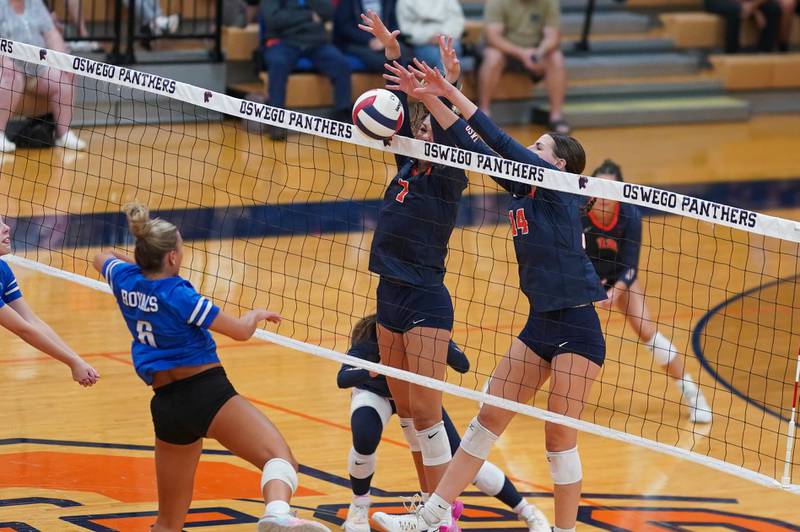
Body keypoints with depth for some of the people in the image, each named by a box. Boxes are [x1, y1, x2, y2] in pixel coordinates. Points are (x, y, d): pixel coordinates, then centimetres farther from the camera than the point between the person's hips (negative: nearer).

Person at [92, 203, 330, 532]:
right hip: (207, 393, -7)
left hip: (165, 405, 7)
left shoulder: (125, 281, 7)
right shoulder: (179, 296, -10)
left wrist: (141, 261, 45)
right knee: (279, 456, -25)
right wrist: (257, 314, 17)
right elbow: (241, 330, -4)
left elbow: (102, 258, 33)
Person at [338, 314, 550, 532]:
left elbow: (463, 365, -39)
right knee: (364, 440, -33)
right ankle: (359, 506, -5)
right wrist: (374, 370, -67)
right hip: (375, 393, -1)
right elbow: (343, 379, -48)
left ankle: (527, 512, 4)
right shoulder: (369, 338, -36)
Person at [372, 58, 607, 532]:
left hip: (577, 328, -8)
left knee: (560, 438, -3)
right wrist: (430, 98, 3)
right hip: (540, 324, 8)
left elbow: (501, 142, -16)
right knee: (488, 419, 8)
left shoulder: (559, 187, -9)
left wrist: (453, 93, -14)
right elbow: (476, 148, 9)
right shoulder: (523, 190, 11)